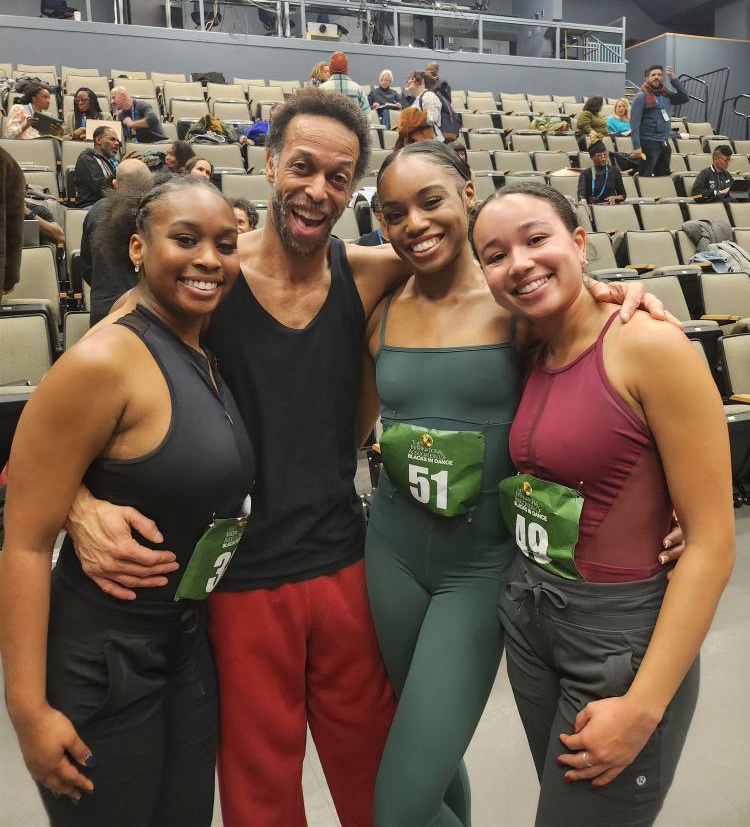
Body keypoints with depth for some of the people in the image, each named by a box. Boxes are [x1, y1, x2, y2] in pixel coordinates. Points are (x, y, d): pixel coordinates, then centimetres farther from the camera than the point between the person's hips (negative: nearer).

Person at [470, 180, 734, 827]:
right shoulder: (532, 357, 3)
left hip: (622, 628, -6)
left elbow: (712, 543, -18)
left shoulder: (651, 347, -19)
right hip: (529, 615, 7)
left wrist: (643, 707, -17)